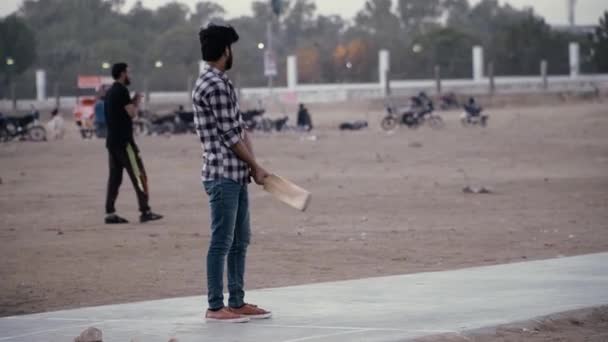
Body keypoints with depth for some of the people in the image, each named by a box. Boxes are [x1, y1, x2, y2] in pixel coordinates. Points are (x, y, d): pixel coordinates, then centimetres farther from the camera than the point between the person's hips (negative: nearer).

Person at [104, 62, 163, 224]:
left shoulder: (110, 92, 17)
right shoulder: (121, 91, -12)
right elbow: (132, 113, -16)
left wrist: (132, 102, 16)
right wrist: (137, 101, 2)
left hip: (112, 140, 9)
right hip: (123, 140, -9)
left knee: (115, 176, 8)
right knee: (139, 175, -6)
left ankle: (110, 213, 4)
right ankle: (145, 212, -8)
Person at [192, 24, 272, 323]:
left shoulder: (222, 83, 17)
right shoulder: (213, 86, -14)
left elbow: (241, 129, 15)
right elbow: (230, 135, -14)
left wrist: (252, 165, 4)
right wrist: (255, 166, -4)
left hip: (236, 175, 10)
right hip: (222, 175, -10)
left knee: (240, 241, 13)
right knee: (222, 242, -6)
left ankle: (237, 302, 19)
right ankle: (215, 307, -3)